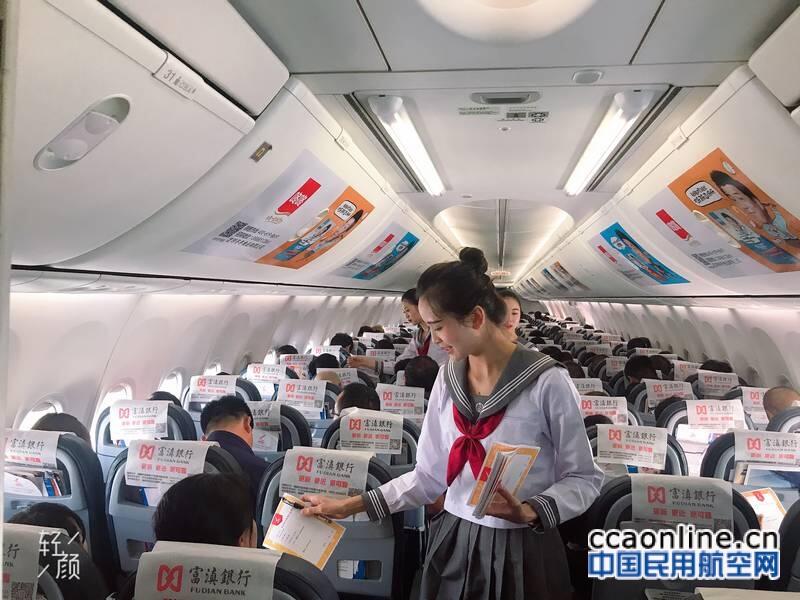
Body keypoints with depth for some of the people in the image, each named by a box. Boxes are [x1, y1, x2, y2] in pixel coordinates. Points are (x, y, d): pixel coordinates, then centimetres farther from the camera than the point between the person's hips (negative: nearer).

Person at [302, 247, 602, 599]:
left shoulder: (546, 382, -17)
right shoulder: (448, 379, -1)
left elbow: (583, 478, -7)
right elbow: (430, 475, 3)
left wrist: (528, 512, -22)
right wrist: (350, 506, 1)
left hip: (521, 551, -4)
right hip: (454, 544, 5)